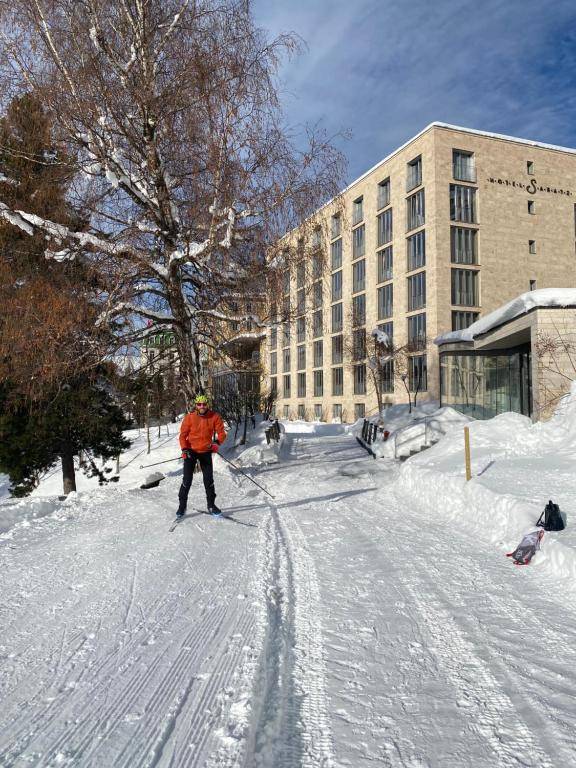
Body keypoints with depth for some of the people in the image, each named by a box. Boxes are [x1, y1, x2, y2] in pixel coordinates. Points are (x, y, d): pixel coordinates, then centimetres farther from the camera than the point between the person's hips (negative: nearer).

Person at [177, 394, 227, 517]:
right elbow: (183, 435, -7)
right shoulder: (189, 417, -11)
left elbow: (221, 433, -8)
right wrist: (185, 449, -20)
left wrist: (217, 442, -28)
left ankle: (211, 505, 20)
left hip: (206, 452, 1)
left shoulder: (215, 417, -9)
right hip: (191, 451, -1)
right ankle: (182, 506, 11)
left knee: (209, 480, 6)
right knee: (187, 480, -2)